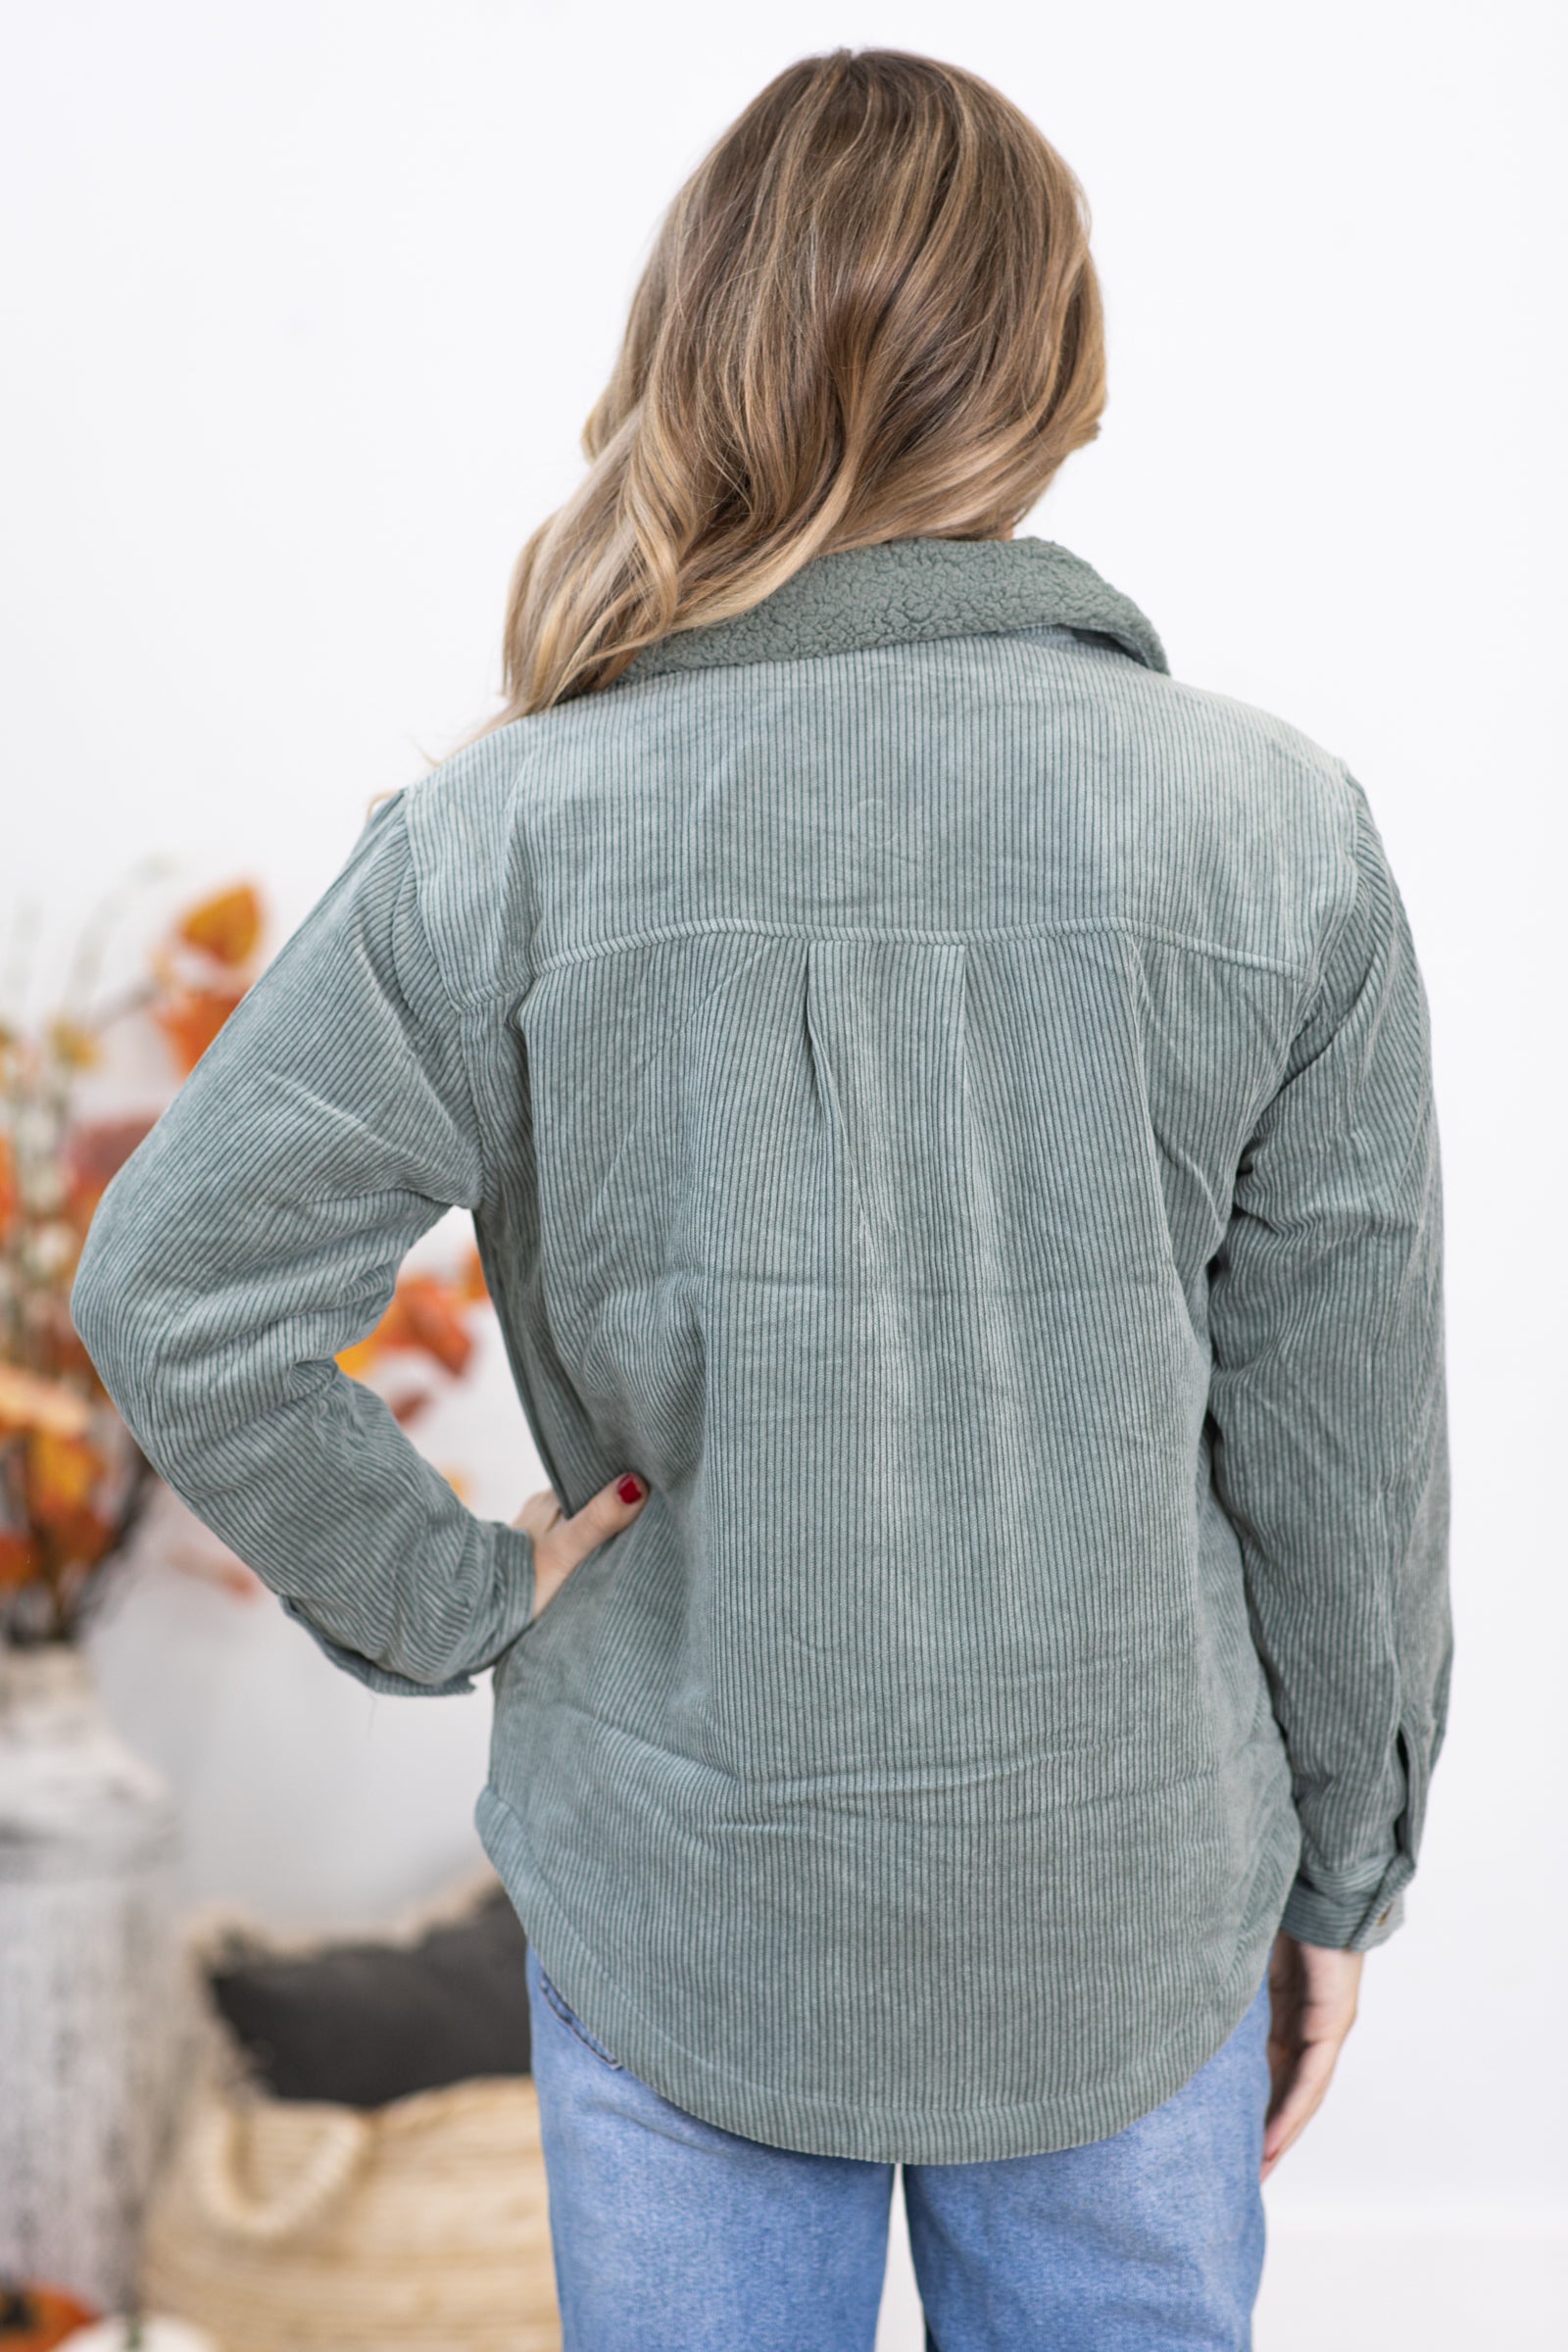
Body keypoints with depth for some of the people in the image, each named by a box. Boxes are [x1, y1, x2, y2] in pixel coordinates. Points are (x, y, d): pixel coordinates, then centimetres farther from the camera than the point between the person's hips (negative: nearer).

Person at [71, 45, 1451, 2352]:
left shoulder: (510, 837, -15)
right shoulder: (1277, 828, -13)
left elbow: (170, 1289, -17)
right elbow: (1342, 1443, -7)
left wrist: (442, 1591, -3)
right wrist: (1340, 1868, 6)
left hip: (675, 1901, 0)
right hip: (1128, 1907, 1)